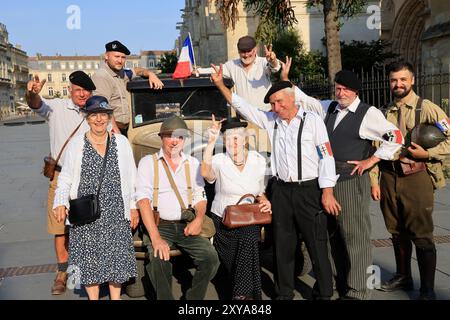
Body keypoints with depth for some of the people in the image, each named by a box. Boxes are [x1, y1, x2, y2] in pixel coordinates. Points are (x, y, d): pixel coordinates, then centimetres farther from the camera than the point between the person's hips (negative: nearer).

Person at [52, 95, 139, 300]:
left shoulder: (121, 143, 5)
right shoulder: (76, 145, 2)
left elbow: (131, 178, 8)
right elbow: (65, 178, 4)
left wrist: (133, 207, 7)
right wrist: (60, 203, -11)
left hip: (116, 213, 1)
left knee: (116, 255, 6)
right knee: (89, 258, 5)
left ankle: (115, 297, 24)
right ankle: (93, 297, 23)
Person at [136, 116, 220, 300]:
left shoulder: (192, 163, 14)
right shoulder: (148, 162, 2)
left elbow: (200, 196, 15)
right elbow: (143, 199, -9)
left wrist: (199, 219, -9)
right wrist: (156, 238, -21)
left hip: (187, 225, 3)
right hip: (158, 225, -3)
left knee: (211, 257, -20)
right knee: (159, 261, -31)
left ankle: (194, 298, 1)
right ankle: (165, 298, -7)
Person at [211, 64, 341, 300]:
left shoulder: (312, 120, -3)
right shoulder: (270, 120, 10)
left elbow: (326, 157, -6)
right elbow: (242, 106, 13)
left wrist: (327, 192, -11)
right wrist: (220, 85, 6)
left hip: (309, 190, -4)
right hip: (281, 190, 4)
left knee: (317, 245, 2)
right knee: (282, 245, 11)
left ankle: (324, 293, 15)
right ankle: (284, 293, 23)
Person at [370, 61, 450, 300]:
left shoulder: (427, 109, -3)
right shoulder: (385, 113, 10)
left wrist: (427, 153, -18)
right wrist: (374, 181, 7)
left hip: (416, 177, -5)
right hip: (389, 177, 5)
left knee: (422, 235, -2)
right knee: (397, 232, 16)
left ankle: (427, 290, 9)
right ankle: (403, 277, 33)